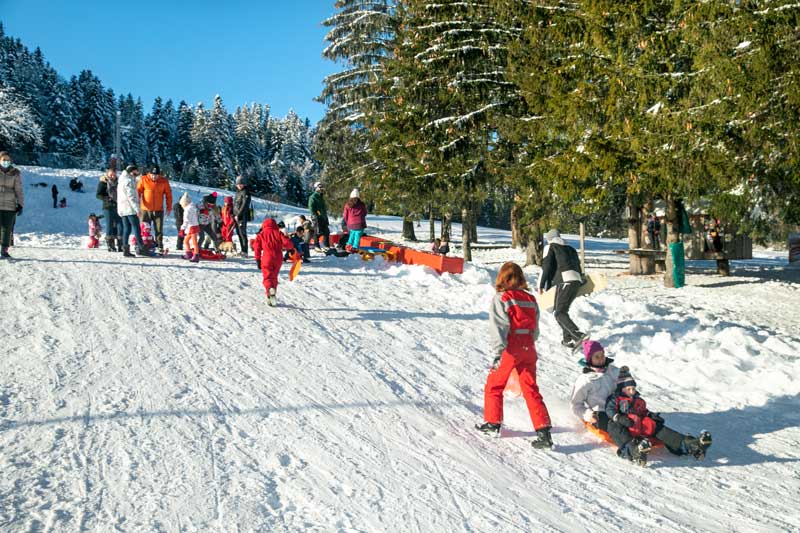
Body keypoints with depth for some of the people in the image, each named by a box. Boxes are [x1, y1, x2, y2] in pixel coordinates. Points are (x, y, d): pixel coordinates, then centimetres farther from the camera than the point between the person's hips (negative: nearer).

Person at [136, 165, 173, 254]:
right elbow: (138, 192, -1)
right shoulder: (144, 180, -4)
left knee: (159, 231, 4)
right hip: (146, 210, -1)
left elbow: (168, 194, 6)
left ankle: (160, 247, 11)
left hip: (159, 210, 1)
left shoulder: (164, 181, 0)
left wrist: (169, 207, 5)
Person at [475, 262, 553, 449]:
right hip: (528, 348, 5)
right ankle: (543, 432, 0)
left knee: (494, 385, 15)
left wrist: (497, 353, -15)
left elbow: (499, 328, -14)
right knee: (531, 390, 8)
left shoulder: (500, 299, -8)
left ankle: (493, 423, 24)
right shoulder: (530, 299, 8)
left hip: (510, 348, -5)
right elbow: (535, 329, 11)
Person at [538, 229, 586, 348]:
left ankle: (578, 335, -29)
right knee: (562, 310, 18)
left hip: (564, 281, -8)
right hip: (577, 281, 8)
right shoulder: (570, 249, 28)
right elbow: (578, 265, 26)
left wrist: (541, 285, 4)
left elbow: (546, 266, -1)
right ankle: (567, 339, 15)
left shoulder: (550, 247, 9)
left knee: (559, 313, -10)